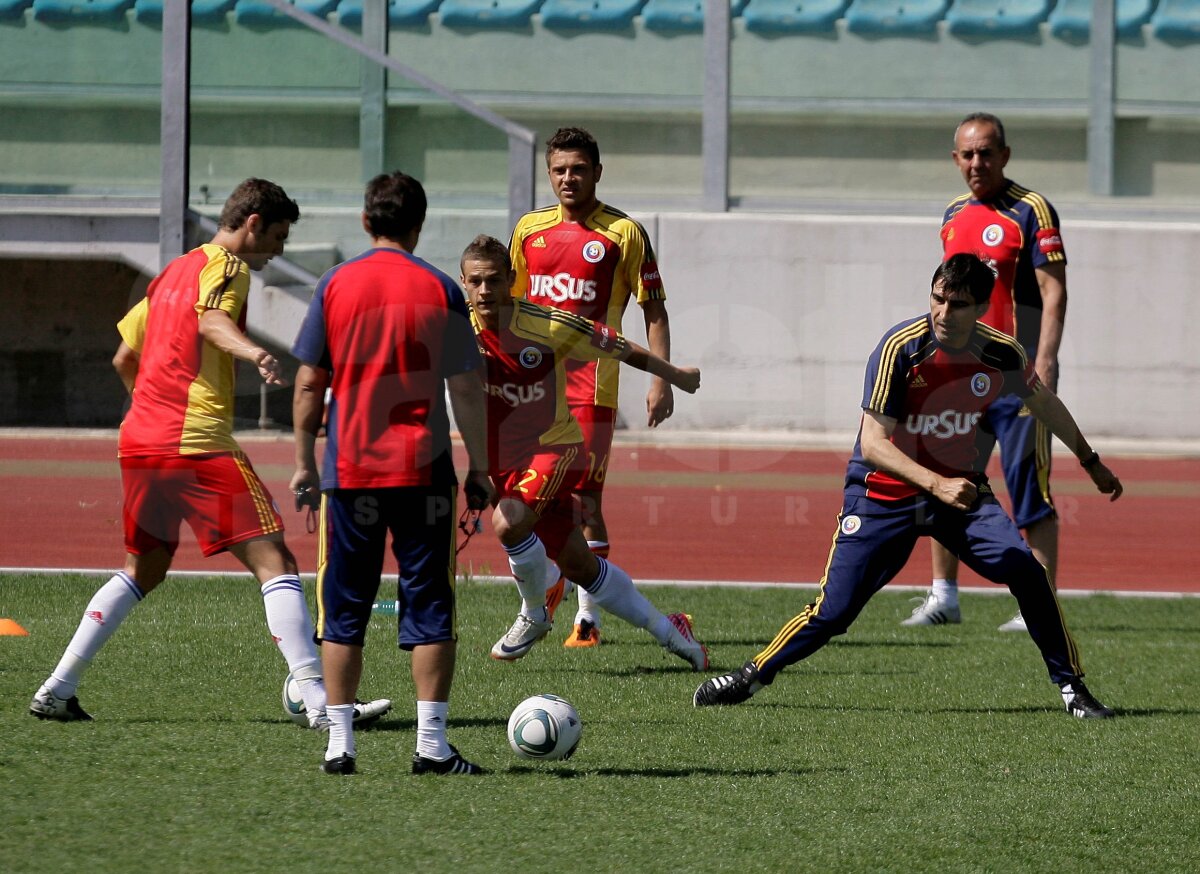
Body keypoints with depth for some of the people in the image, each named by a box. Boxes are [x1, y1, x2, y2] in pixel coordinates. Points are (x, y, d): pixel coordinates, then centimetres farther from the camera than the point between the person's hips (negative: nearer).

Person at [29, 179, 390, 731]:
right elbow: (212, 320, -27)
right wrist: (255, 354, -45)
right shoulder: (227, 266, -4)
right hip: (198, 444, -9)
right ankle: (320, 702, -18)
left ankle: (56, 690, 19)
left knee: (144, 569, 23)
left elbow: (124, 359, 27)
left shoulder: (172, 272, 21)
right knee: (274, 562, -9)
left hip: (138, 440, 9)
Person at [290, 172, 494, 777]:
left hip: (348, 472, 1)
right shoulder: (439, 290, -2)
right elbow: (465, 389, -2)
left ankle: (340, 743, 5)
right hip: (423, 472, -1)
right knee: (429, 609, 4)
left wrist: (304, 462, 11)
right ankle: (431, 743, -1)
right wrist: (479, 468, 5)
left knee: (343, 612, 8)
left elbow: (309, 384, 3)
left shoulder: (335, 285, 2)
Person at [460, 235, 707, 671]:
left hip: (554, 447, -4)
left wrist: (675, 376, 9)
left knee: (508, 523, -31)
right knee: (577, 565, 10)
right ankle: (666, 630, 29)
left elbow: (621, 349, -3)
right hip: (501, 460, 4)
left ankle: (534, 614, -4)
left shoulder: (548, 325, -17)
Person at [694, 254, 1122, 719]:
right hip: (884, 492, -3)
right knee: (835, 609, -7)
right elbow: (872, 444, -26)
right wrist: (937, 485, -38)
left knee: (1026, 571, -18)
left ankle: (1071, 686, -4)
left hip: (960, 488, 3)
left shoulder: (1001, 353, -11)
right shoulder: (901, 348, -23)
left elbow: (1045, 403, 12)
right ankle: (752, 676, 16)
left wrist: (1091, 462, 23)